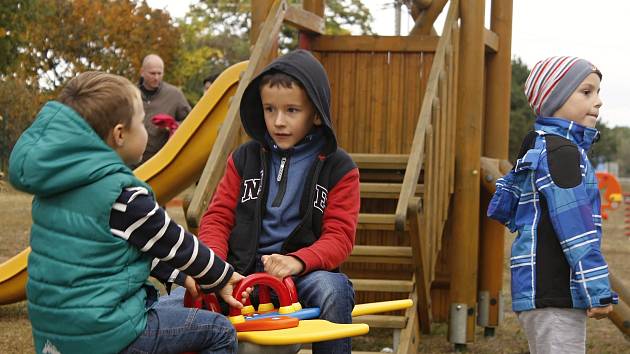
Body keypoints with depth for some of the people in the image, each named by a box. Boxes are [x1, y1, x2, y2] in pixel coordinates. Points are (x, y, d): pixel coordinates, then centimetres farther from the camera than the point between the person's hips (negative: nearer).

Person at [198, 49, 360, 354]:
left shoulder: (338, 168, 4)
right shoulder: (245, 158, 13)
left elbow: (339, 237, -4)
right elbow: (218, 217, 9)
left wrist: (297, 261, -24)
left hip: (304, 272, -2)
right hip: (244, 270, 2)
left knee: (332, 289, -35)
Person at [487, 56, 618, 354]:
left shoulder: (537, 147, 18)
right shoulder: (562, 151, -14)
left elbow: (502, 208, 23)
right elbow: (576, 228, -19)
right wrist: (598, 291, -18)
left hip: (543, 292, 11)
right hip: (554, 295, -11)